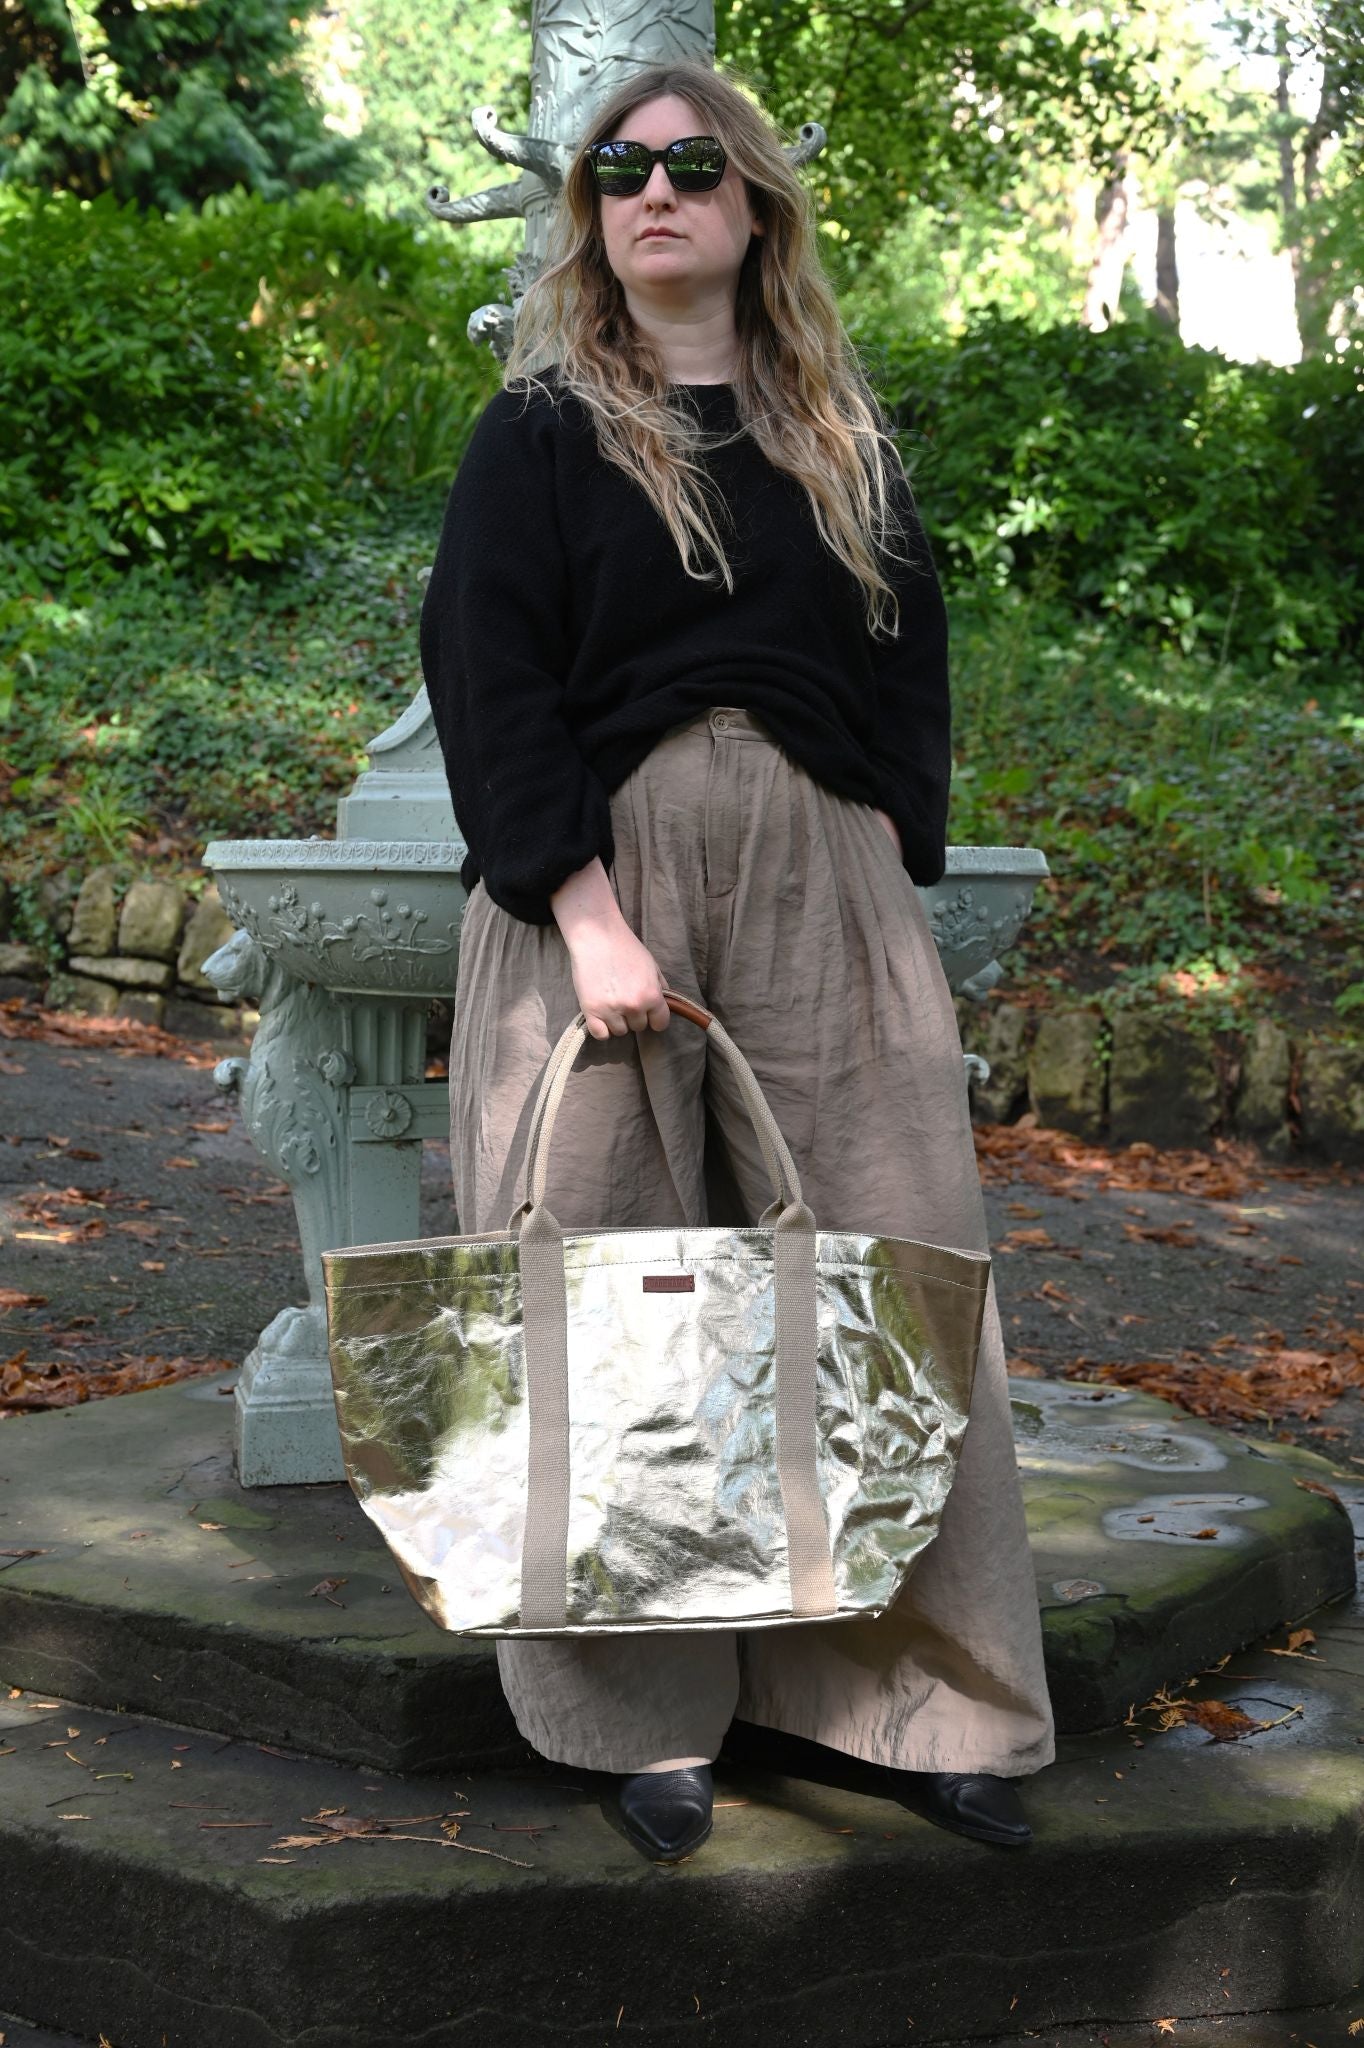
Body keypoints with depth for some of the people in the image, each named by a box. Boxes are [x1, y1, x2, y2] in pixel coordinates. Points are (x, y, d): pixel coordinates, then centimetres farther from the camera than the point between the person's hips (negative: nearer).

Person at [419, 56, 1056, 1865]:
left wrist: (891, 871, 0)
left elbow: (912, 673, 15)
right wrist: (584, 914, -16)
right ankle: (647, 1717, 9)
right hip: (596, 882, -2)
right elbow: (489, 681, -5)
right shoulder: (540, 433, 5)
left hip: (824, 889, 3)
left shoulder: (848, 442, 15)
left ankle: (922, 1699, 11)